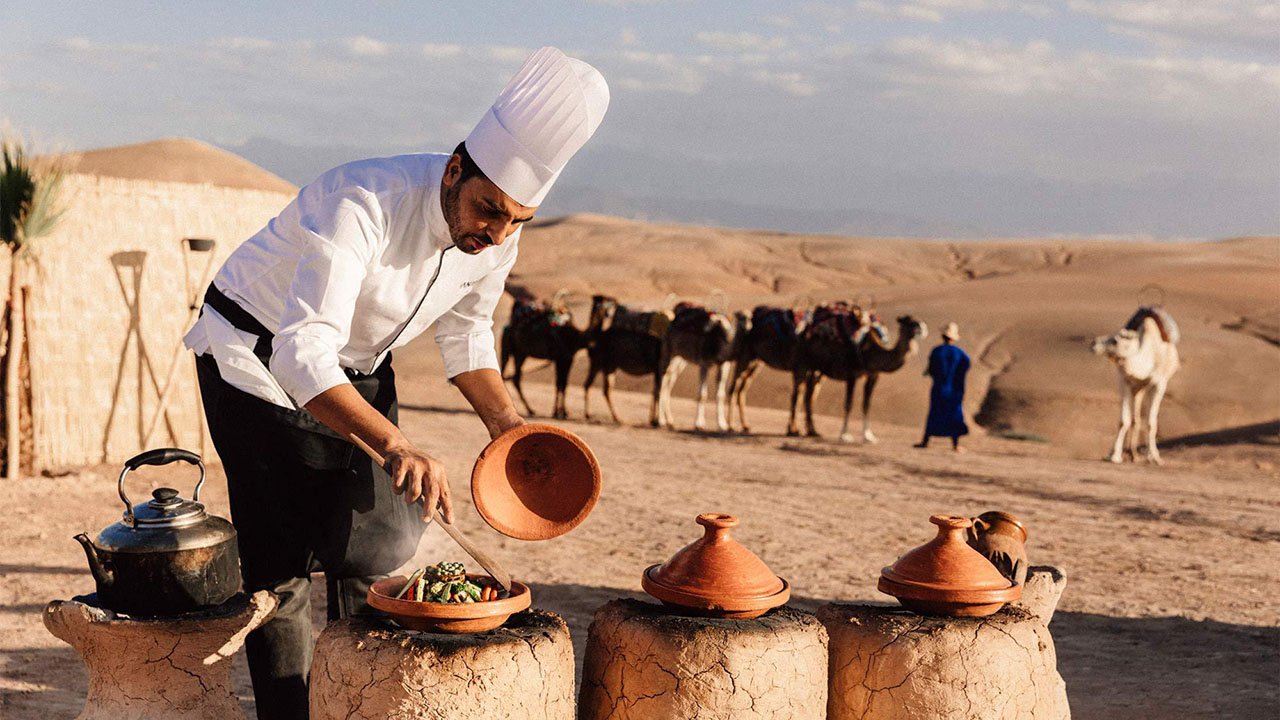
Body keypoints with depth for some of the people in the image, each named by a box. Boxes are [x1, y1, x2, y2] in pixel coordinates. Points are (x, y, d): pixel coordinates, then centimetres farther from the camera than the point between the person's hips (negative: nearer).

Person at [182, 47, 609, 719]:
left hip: (358, 369, 6)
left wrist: (505, 423, -10)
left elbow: (465, 335, 6)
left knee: (378, 544, 1)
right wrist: (396, 444, -57)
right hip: (259, 355, -6)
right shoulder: (362, 203, -36)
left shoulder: (496, 240, -14)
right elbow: (302, 355, -45)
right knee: (280, 560, -7)